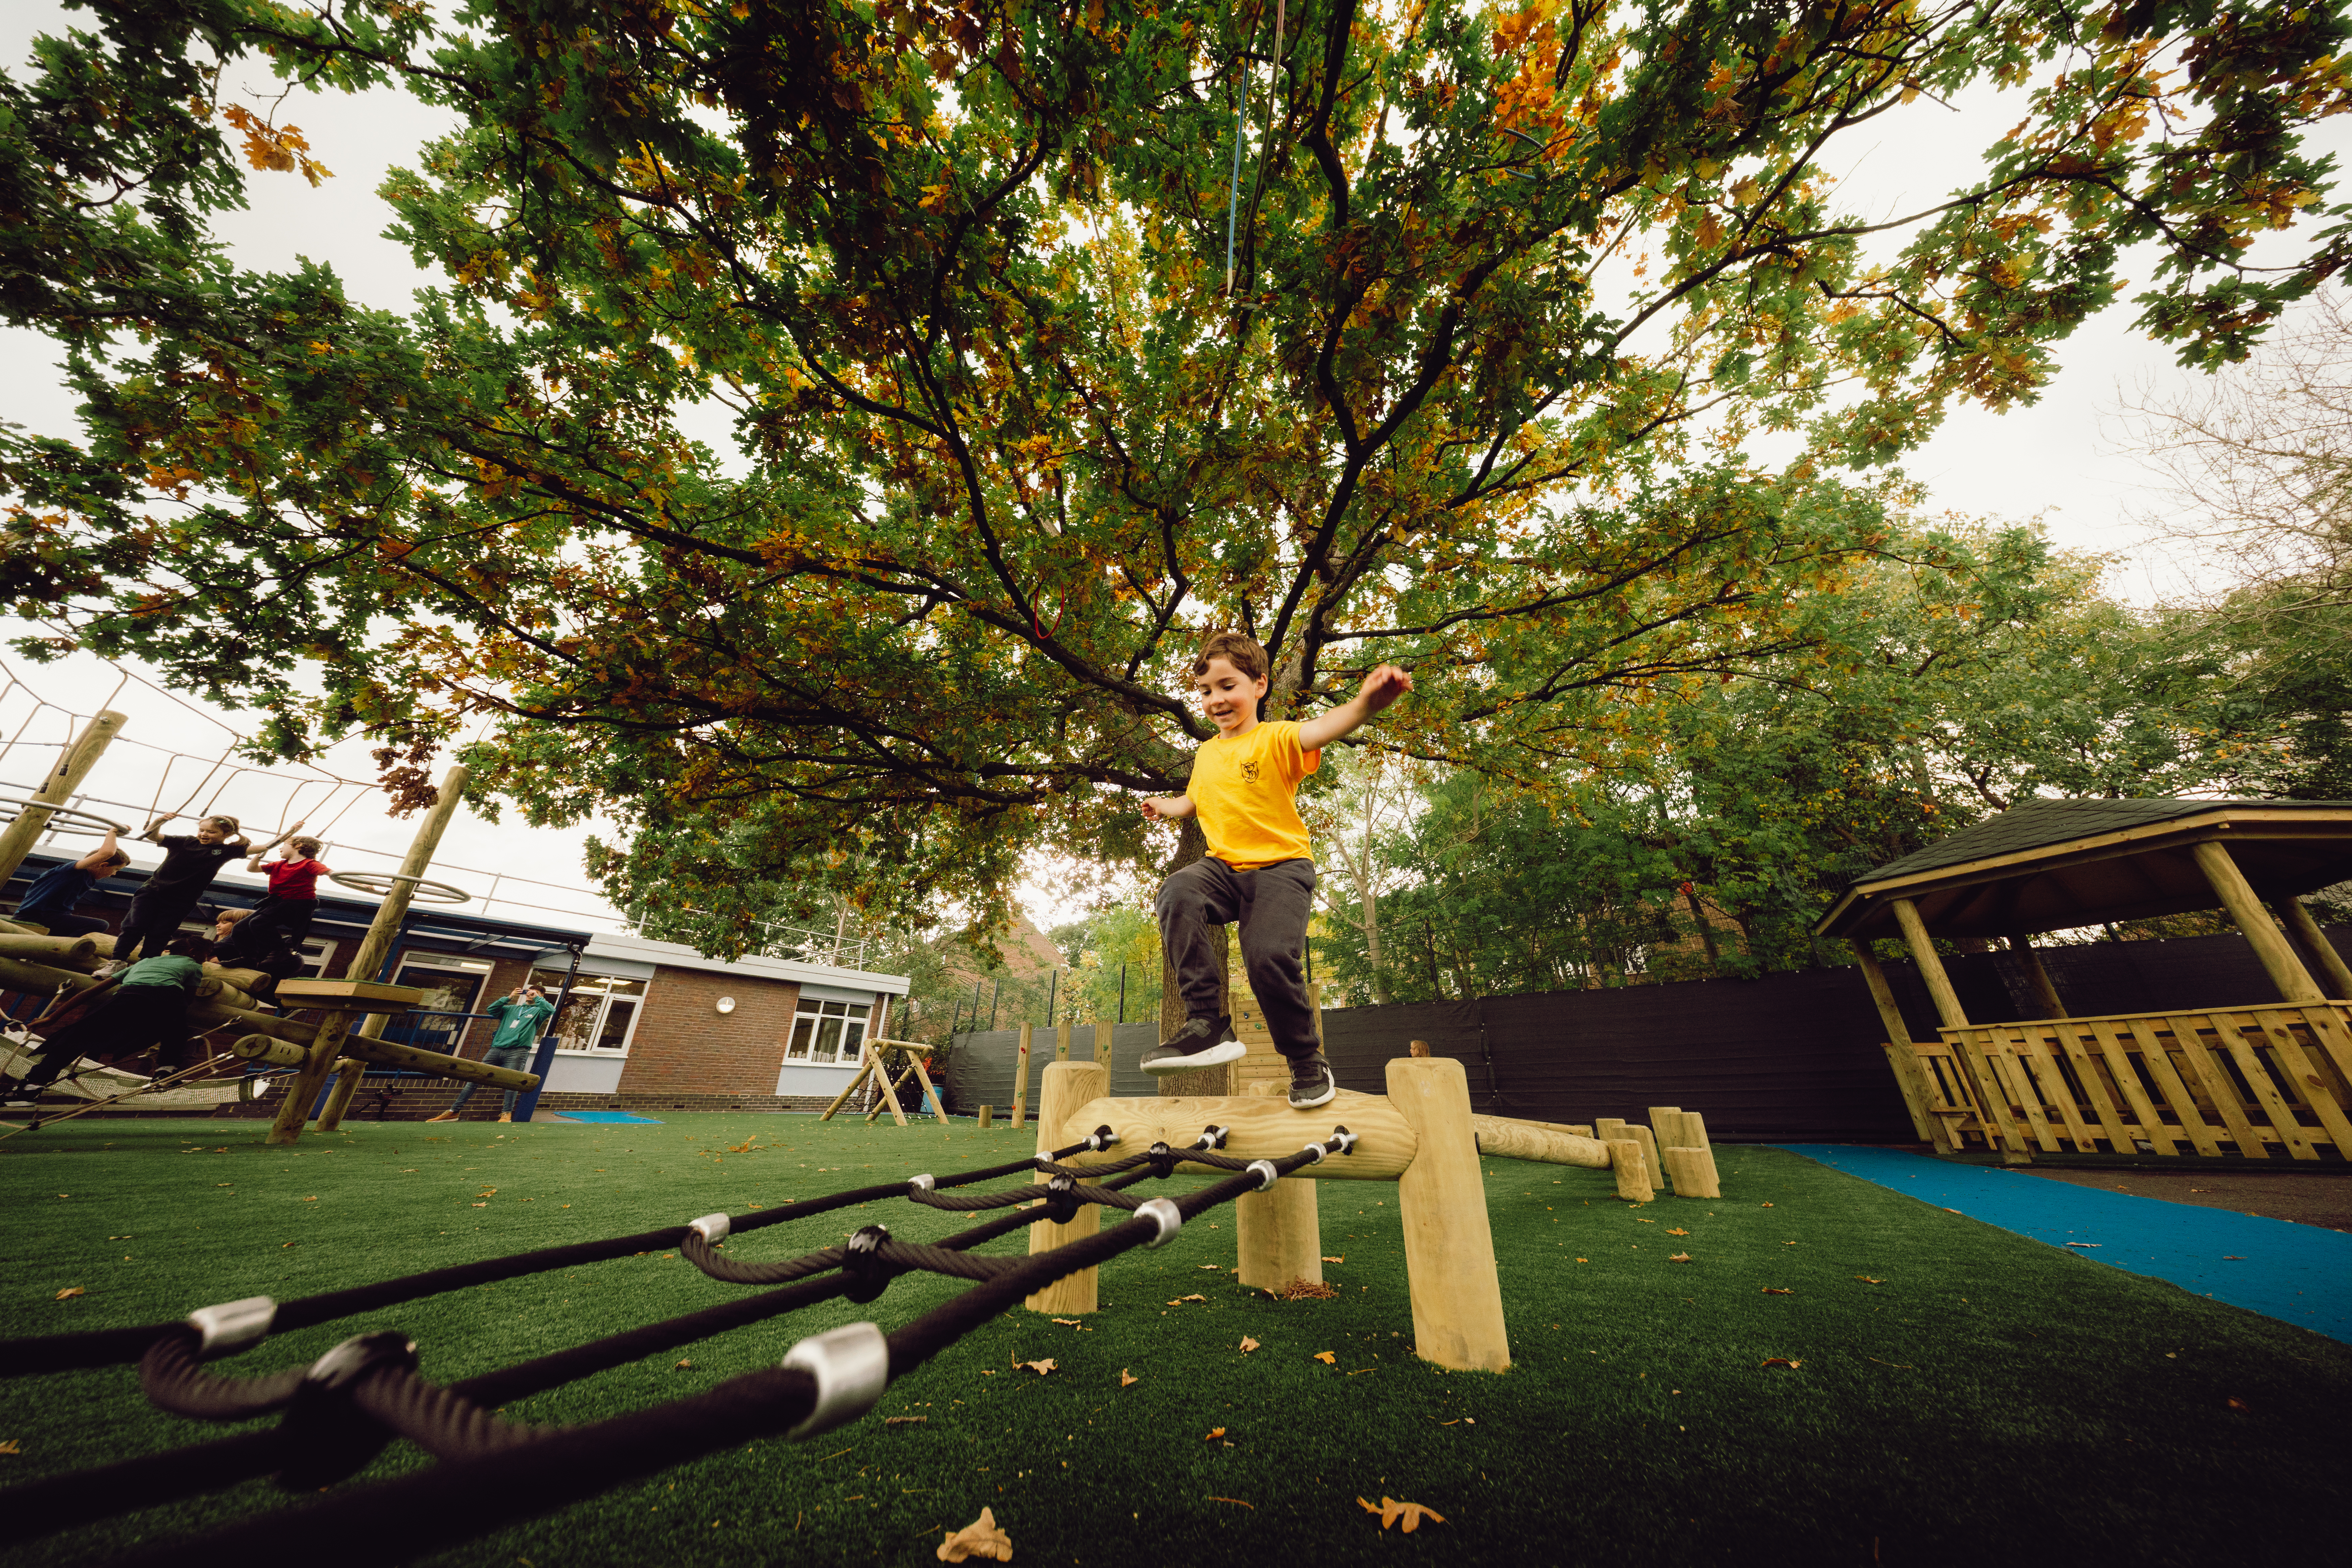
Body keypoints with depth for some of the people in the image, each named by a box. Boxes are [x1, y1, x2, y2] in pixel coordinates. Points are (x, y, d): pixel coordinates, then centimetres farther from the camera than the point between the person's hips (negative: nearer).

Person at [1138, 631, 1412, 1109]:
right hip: (1223, 866, 5)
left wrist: (1366, 703, -52)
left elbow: (1320, 728, -31)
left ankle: (1309, 1062, 5)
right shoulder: (1206, 754, 14)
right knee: (1176, 894, -27)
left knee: (1269, 956, -25)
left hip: (1280, 866, -5)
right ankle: (1207, 1025, -20)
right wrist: (1167, 807, 14)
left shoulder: (1275, 739, -6)